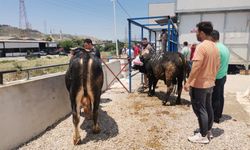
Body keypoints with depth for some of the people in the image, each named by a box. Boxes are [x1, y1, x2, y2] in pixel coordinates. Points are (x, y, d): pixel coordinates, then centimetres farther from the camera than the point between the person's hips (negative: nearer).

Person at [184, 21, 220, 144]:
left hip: (199, 84, -9)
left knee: (200, 109, 2)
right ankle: (208, 131, 31)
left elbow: (196, 67, -26)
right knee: (208, 107, 18)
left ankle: (203, 136, 13)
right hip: (210, 83, 9)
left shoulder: (201, 46, -20)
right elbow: (217, 65, 14)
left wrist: (188, 82, -20)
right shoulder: (214, 47, 8)